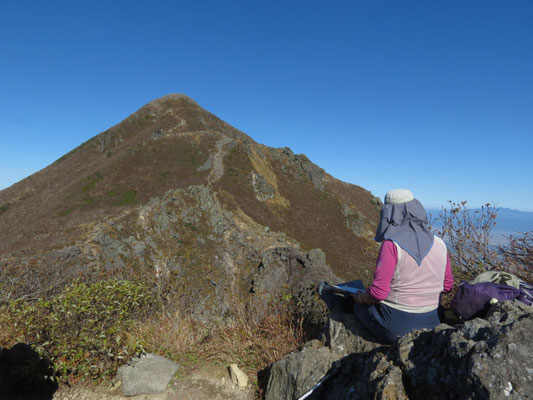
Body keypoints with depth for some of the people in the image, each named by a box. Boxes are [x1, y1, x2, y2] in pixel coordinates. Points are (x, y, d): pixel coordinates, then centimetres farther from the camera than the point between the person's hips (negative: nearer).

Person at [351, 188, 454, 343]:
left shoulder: (391, 245, -20)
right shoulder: (439, 244, -1)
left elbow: (378, 293, -22)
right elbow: (447, 286, 10)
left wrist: (359, 298, -3)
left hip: (395, 326, -6)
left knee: (358, 305, 19)